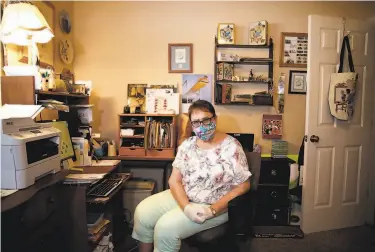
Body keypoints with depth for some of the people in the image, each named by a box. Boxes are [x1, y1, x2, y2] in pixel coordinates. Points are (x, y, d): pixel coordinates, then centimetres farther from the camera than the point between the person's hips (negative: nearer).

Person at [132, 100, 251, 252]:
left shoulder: (232, 147, -13)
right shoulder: (186, 145, 1)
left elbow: (243, 186, -12)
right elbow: (174, 180, -2)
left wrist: (212, 210, -21)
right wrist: (186, 207, -21)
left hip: (215, 206, -5)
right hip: (182, 198, 5)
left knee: (166, 227, -22)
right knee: (142, 212, -10)